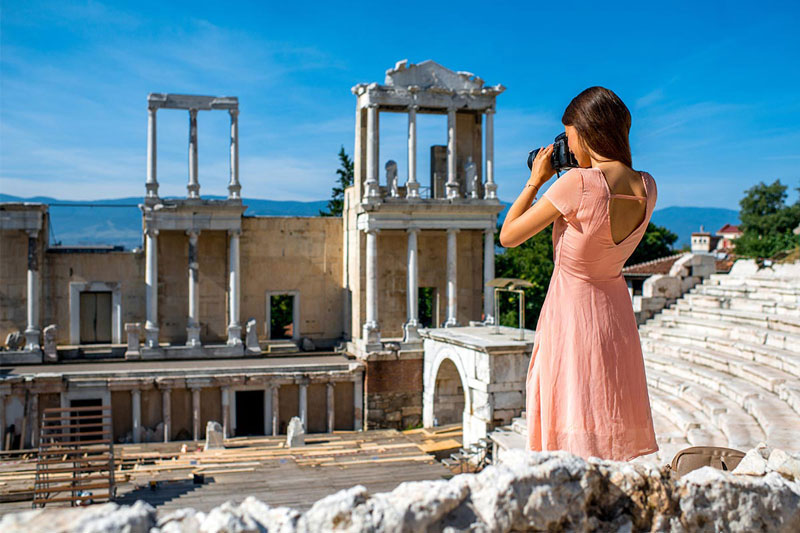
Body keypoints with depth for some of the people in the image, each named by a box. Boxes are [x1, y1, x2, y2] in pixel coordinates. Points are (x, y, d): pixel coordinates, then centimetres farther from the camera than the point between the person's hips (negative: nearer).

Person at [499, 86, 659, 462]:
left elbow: (508, 236, -13)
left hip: (571, 313, -7)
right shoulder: (647, 187, -3)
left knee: (579, 451, 3)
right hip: (616, 311, 7)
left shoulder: (578, 183, -22)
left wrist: (536, 180, -2)